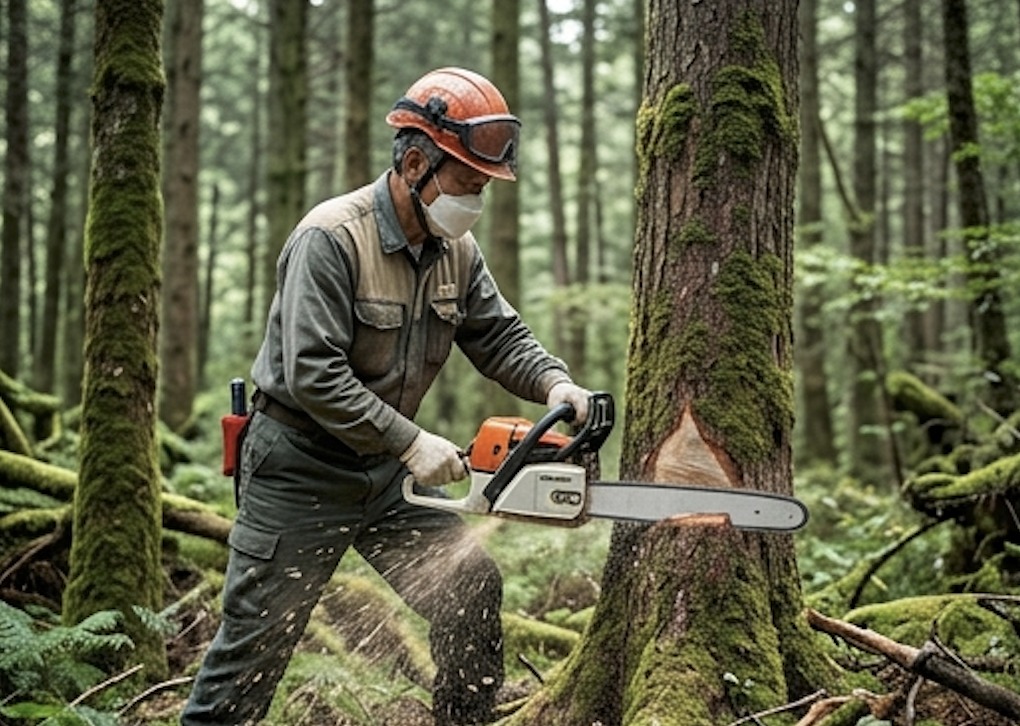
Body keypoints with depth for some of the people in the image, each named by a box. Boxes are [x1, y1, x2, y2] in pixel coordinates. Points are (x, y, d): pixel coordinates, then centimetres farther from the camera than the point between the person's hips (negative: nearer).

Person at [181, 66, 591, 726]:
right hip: (301, 472, -7)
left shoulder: (457, 250, 1)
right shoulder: (332, 238, -23)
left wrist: (554, 382, -16)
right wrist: (411, 442, -27)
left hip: (386, 471, 7)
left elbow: (499, 336, 5)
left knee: (473, 587, 0)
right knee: (258, 639, 3)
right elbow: (313, 375, -28)